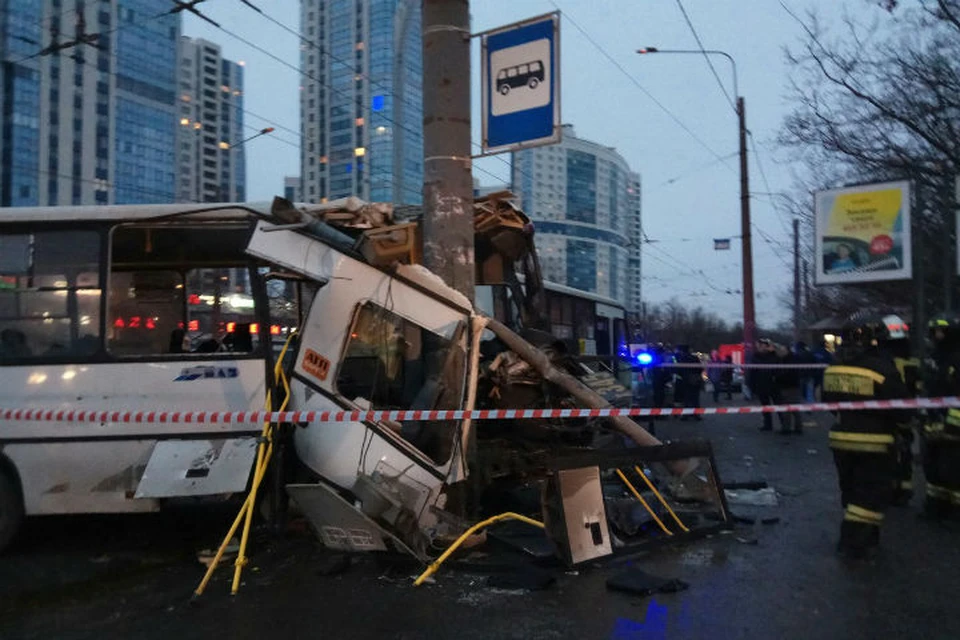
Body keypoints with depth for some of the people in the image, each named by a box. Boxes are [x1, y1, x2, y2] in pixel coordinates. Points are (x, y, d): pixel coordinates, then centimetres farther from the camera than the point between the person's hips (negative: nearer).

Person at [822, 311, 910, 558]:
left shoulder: (833, 368, 0)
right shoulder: (883, 370, -19)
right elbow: (901, 407, -15)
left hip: (841, 438, 6)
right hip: (874, 442, -6)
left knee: (853, 490, 19)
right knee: (872, 492, 4)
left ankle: (865, 534, 31)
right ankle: (854, 542, 2)